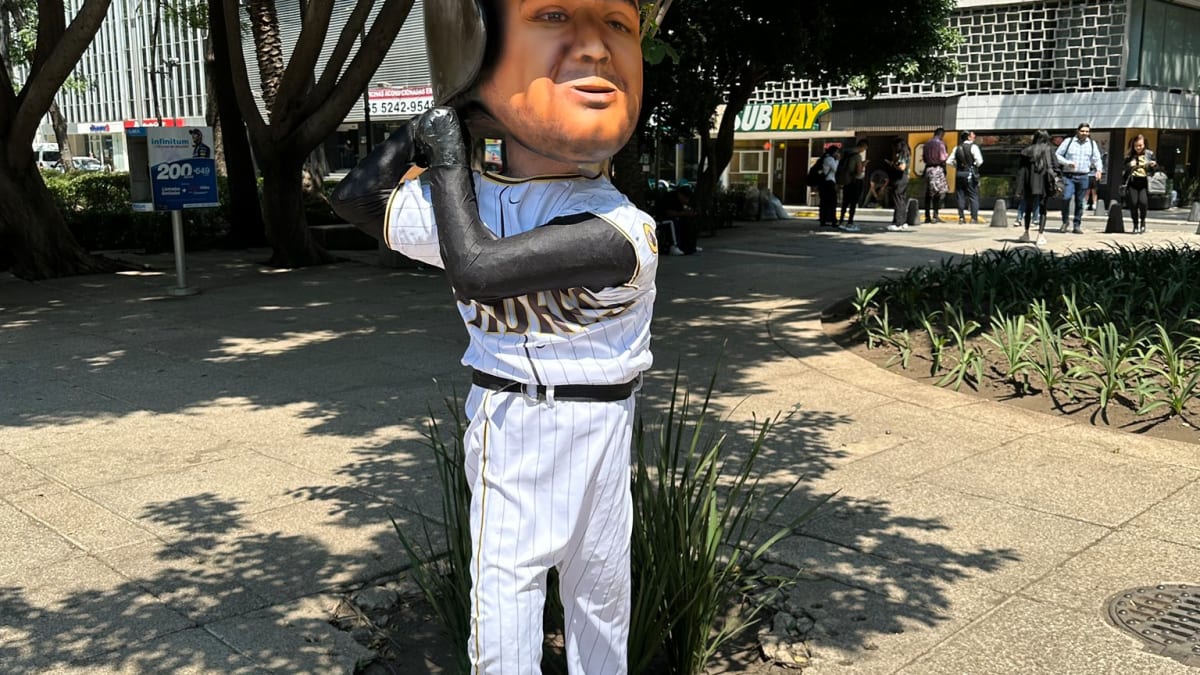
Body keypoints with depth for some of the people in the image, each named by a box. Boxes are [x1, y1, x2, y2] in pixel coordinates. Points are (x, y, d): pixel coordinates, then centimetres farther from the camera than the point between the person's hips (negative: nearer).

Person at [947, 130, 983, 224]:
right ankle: (974, 218, -4)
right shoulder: (973, 147, -6)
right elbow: (979, 161, -15)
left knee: (960, 197, 8)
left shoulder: (957, 148, 9)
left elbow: (949, 161, 8)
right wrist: (975, 166, 4)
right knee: (973, 197, 0)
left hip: (959, 174, 5)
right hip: (970, 174, -5)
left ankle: (961, 218, 7)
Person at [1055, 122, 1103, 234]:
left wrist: (1099, 170, -5)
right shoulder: (1068, 141, 3)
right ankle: (1065, 222, 1)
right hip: (1069, 175, -3)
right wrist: (1067, 162, -12)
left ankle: (1077, 225, 13)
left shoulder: (1092, 144, 12)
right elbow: (1057, 155, 3)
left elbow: (1097, 159, 14)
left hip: (1083, 177, 3)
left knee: (1079, 201, 5)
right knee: (1066, 197, -18)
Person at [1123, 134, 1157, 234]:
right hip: (1132, 182, 1)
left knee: (1143, 202, -15)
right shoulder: (1130, 155, 6)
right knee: (1133, 203, -6)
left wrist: (1153, 165, -12)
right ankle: (1135, 225, 10)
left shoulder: (1149, 154, 6)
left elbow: (1155, 169, 10)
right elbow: (1126, 169, 10)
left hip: (1144, 182, -1)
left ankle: (1142, 222, 10)